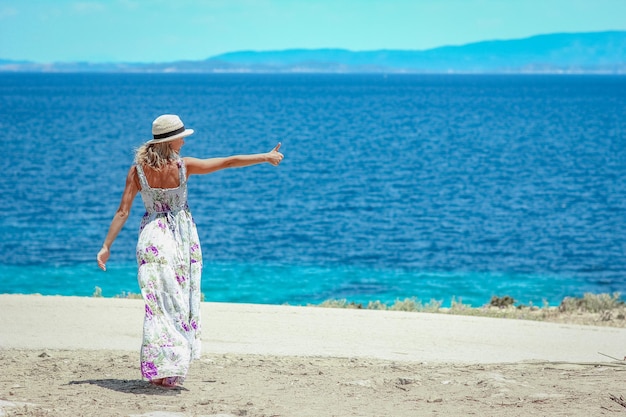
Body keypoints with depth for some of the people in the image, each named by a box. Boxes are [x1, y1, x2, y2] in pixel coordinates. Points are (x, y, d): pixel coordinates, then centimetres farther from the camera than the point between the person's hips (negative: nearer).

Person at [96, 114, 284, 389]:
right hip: (182, 238, -1)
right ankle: (171, 372, 8)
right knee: (180, 302, 8)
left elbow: (122, 212, -7)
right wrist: (266, 157, 6)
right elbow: (230, 162, -4)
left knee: (160, 303, 4)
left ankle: (160, 369, -1)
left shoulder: (137, 171, -6)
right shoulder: (183, 166, -11)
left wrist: (106, 246, -1)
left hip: (153, 238, 1)